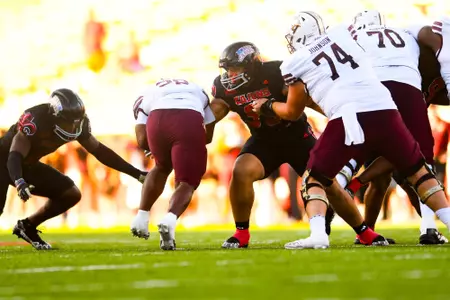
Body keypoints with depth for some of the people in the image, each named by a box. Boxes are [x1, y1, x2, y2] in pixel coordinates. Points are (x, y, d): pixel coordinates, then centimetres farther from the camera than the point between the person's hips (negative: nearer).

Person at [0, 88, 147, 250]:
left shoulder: (78, 122, -13)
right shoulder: (35, 120, -34)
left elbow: (99, 151, -2)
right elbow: (15, 156, -39)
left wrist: (137, 173, -3)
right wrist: (19, 183, -61)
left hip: (28, 164, 7)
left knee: (71, 194, -1)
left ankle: (27, 226, 12)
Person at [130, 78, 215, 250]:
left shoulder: (146, 96, 37)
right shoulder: (198, 91, 43)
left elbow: (142, 141, 21)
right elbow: (208, 136, 35)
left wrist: (159, 149, 39)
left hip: (158, 118, 1)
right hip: (191, 120, -1)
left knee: (162, 166, 30)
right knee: (187, 182, 8)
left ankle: (141, 218, 23)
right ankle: (170, 220, -19)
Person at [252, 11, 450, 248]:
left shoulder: (295, 63, 13)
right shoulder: (341, 34, 22)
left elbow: (293, 112, 24)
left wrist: (268, 107, 43)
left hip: (348, 118, -3)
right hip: (384, 109, 3)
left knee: (316, 177, 14)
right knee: (417, 171, 18)